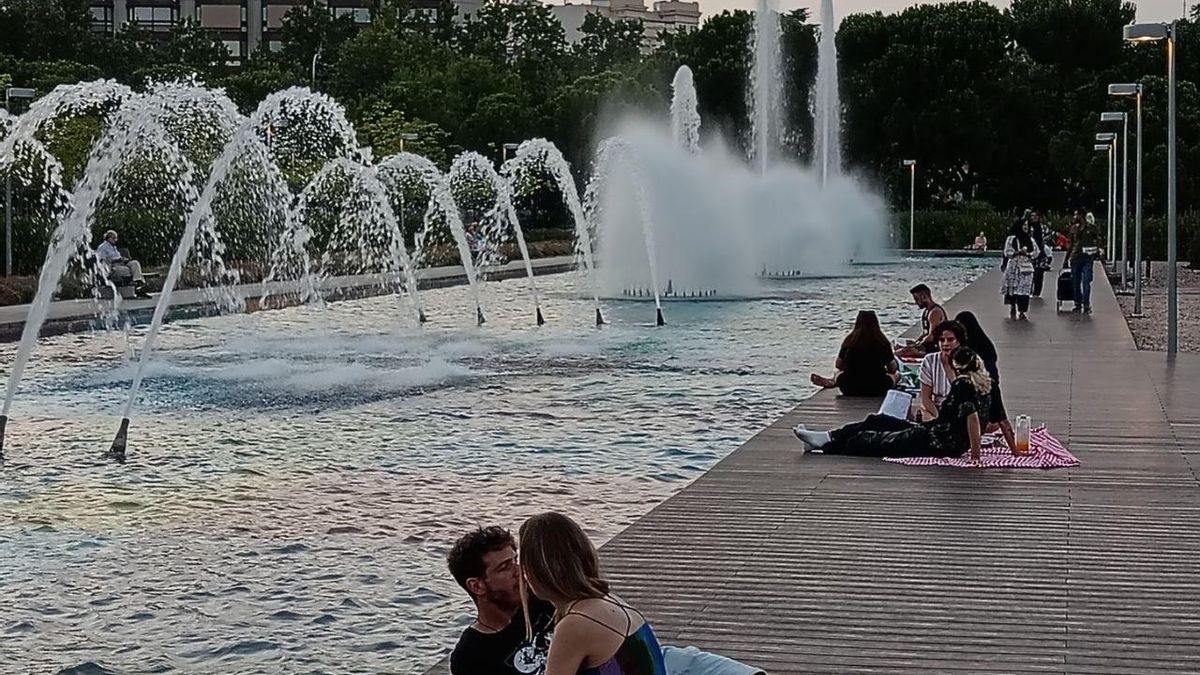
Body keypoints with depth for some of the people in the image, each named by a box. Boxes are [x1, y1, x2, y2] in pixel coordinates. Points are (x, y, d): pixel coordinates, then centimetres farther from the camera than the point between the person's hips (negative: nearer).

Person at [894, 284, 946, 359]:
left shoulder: (935, 312, -16)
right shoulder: (925, 311, 16)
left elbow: (931, 337, -22)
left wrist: (914, 346, -16)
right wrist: (914, 344, 8)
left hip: (935, 348, -10)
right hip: (928, 345, 10)